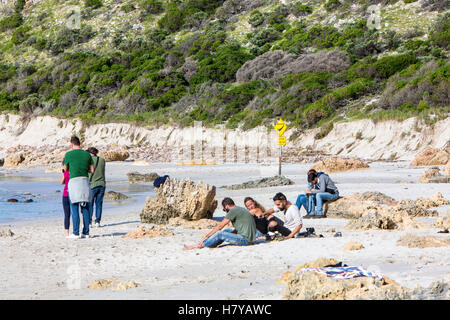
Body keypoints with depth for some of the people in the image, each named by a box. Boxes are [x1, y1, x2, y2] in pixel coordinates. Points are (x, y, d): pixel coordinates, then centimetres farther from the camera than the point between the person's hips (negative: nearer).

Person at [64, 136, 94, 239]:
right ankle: (86, 232, 8)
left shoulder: (68, 154, -4)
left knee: (74, 208, -1)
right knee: (85, 208, 8)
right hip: (85, 181, 4)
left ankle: (76, 233, -4)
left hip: (74, 181, -4)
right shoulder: (87, 154, 7)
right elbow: (92, 170, 9)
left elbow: (65, 169, 9)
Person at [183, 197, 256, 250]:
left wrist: (206, 236, -2)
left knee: (219, 234, -11)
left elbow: (220, 226, -9)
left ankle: (199, 245, -3)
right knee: (226, 231, 21)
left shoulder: (233, 211, -11)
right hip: (249, 238, 10)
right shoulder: (240, 209, 17)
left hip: (245, 239, -10)